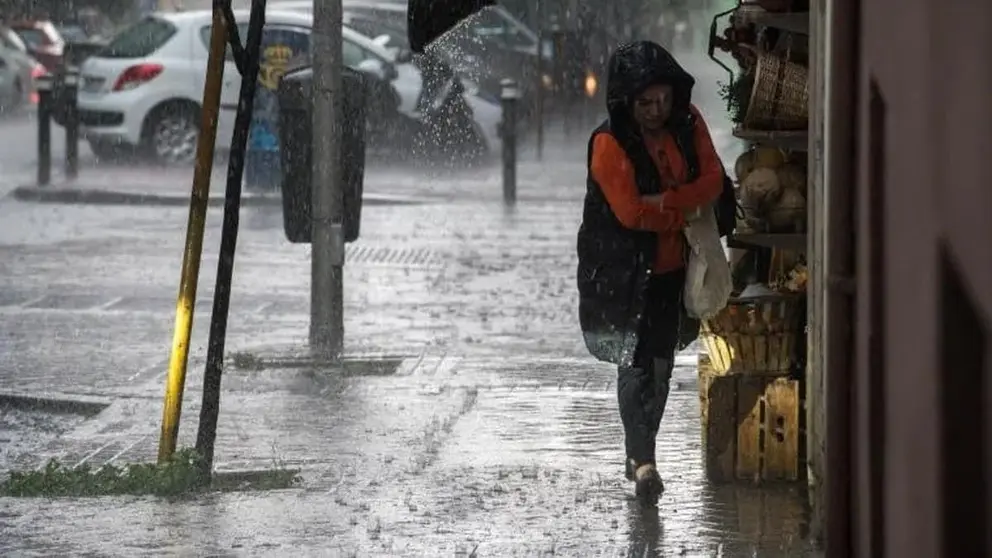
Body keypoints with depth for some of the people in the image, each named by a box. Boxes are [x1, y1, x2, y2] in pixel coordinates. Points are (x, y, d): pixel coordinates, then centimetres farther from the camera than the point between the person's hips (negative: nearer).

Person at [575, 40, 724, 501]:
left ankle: (639, 453, 26)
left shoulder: (687, 124, -1)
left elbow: (712, 181, -7)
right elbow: (630, 211, -23)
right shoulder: (610, 142, -18)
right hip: (625, 270, -6)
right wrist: (684, 213, -12)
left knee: (660, 363, 13)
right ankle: (642, 461, -14)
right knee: (636, 363, -11)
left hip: (672, 268, 6)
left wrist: (666, 202, -21)